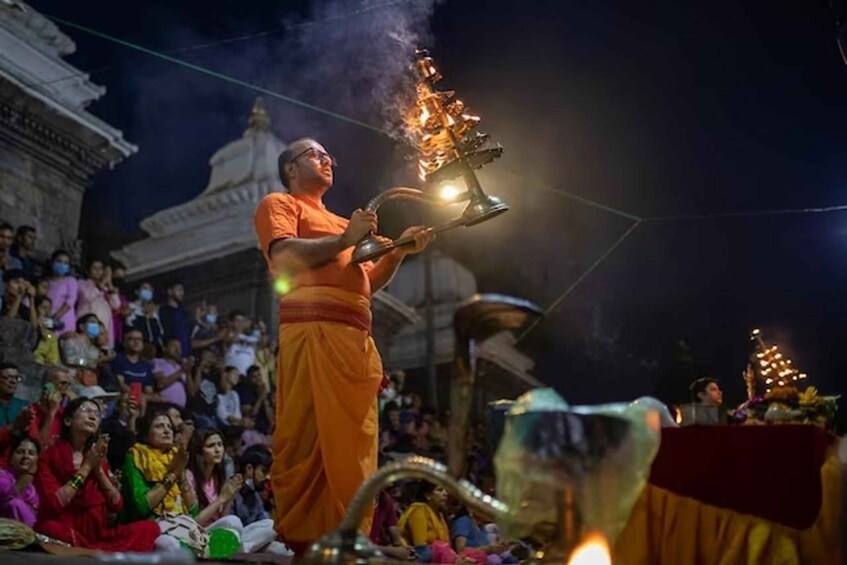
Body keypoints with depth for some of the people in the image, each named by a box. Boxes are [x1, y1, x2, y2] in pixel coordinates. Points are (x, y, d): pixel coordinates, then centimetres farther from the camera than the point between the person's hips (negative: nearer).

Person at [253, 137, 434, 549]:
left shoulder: (340, 222, 36)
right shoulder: (279, 204, 13)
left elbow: (368, 282, 29)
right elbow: (284, 256, -7)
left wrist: (400, 250, 15)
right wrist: (345, 239, -5)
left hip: (357, 339, 8)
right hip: (313, 331, -7)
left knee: (353, 448, 2)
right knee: (308, 440, -13)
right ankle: (298, 541, -11)